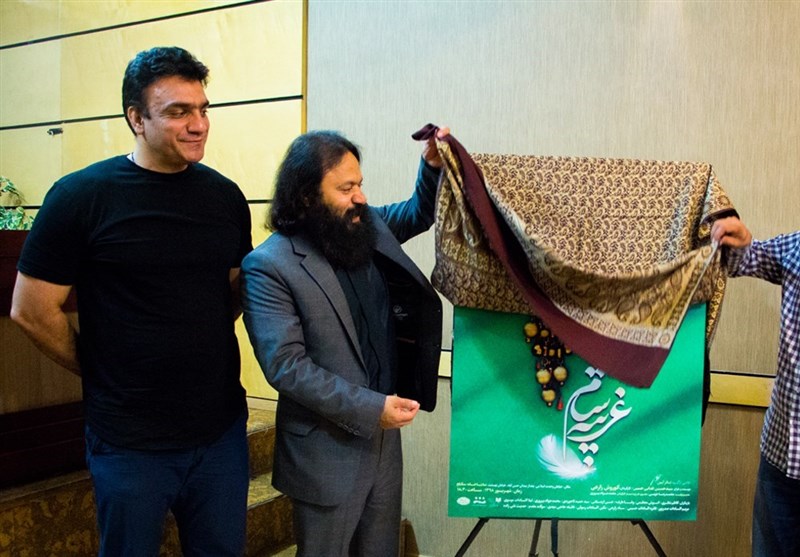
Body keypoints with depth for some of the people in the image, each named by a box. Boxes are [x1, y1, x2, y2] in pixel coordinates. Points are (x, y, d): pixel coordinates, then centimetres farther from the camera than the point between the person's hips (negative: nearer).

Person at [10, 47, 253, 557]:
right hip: (130, 440, -3)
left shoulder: (225, 196, 2)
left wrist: (202, 355, 6)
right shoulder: (81, 196, -10)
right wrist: (102, 374, 0)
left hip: (222, 428, 4)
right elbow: (32, 310, -7)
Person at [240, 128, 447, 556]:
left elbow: (418, 214, 19)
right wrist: (369, 408, -24)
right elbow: (284, 365, -22)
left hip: (383, 434, 6)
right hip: (326, 450, -6)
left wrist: (432, 167, -2)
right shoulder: (269, 266, -18)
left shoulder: (367, 227, 1)